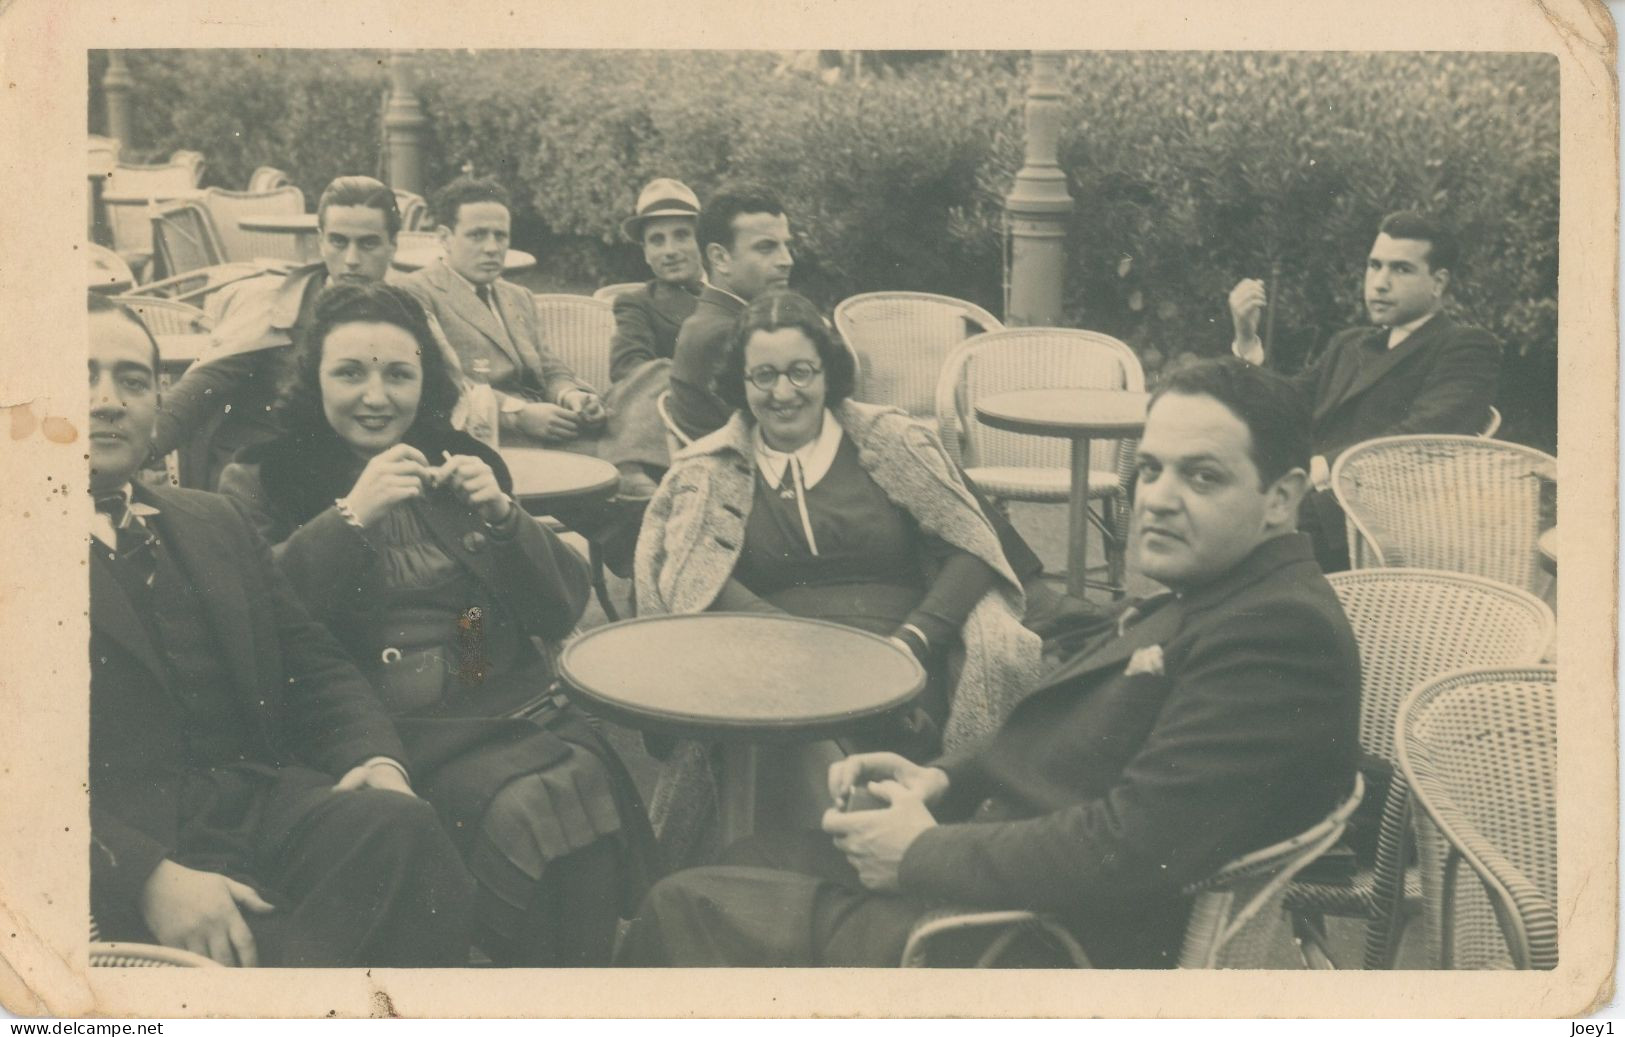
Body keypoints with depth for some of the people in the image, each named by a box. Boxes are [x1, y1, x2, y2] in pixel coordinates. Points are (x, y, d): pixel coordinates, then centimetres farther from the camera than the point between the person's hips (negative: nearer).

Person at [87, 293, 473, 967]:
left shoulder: (215, 525, 22)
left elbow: (315, 669, 18)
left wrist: (376, 758, -5)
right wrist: (149, 876, -22)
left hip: (264, 803, 6)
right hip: (124, 855, -6)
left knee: (401, 825, -26)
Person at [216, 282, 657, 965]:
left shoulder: (462, 461, 18)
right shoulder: (263, 479, 9)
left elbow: (562, 612, 12)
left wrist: (502, 517, -4)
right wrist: (351, 516, -17)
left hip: (512, 701, 4)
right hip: (392, 725, -3)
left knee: (589, 789, -26)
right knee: (528, 817, -29)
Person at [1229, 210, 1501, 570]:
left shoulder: (1467, 348, 7)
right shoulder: (1347, 345, 31)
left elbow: (1422, 437, -13)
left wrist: (1322, 467, -23)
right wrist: (1246, 339, 9)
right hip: (1305, 499, 7)